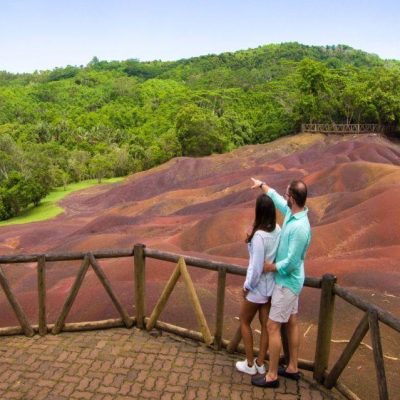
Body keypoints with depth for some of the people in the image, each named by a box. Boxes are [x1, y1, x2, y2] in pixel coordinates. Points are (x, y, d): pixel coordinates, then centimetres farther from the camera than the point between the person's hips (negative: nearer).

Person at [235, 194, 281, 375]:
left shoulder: (259, 236, -27)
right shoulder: (277, 230, -4)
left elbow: (256, 266, -24)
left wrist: (247, 286, -11)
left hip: (258, 286, -7)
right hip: (271, 284, 7)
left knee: (244, 322, 15)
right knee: (266, 324, 16)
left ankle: (250, 364, 24)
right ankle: (260, 363, 30)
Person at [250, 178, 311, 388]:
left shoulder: (300, 228, -30)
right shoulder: (291, 213, -4)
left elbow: (291, 263, -28)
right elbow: (276, 198, 17)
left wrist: (270, 267, -13)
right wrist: (261, 184, 27)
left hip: (287, 282, -9)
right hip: (289, 280, 10)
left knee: (272, 326, 0)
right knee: (291, 322, 18)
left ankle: (272, 376, 14)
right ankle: (292, 368, 32)